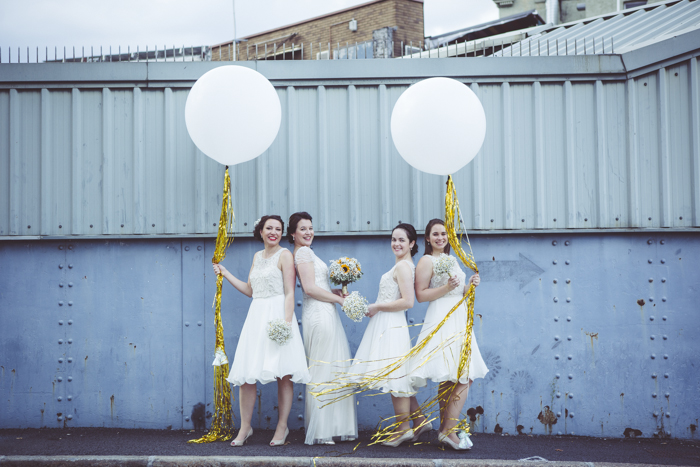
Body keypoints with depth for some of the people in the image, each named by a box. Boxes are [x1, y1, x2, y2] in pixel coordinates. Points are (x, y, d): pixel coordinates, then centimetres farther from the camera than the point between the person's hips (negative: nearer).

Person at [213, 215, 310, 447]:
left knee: (282, 374, -4)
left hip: (277, 313, -6)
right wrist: (225, 273, 27)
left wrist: (286, 321, -19)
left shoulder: (284, 255, -1)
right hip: (256, 315, 6)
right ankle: (245, 427, 10)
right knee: (245, 373, 0)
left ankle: (282, 426, 8)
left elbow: (289, 293, -8)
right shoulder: (257, 257, 19)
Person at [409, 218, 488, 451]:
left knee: (450, 380, 7)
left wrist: (469, 286, 5)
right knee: (461, 378, -15)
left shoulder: (452, 260, 21)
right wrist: (446, 288, -19)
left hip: (459, 320, 8)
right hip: (442, 321, -8)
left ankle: (444, 431, 12)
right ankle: (448, 431, -10)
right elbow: (421, 295, -10)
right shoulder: (426, 261, -3)